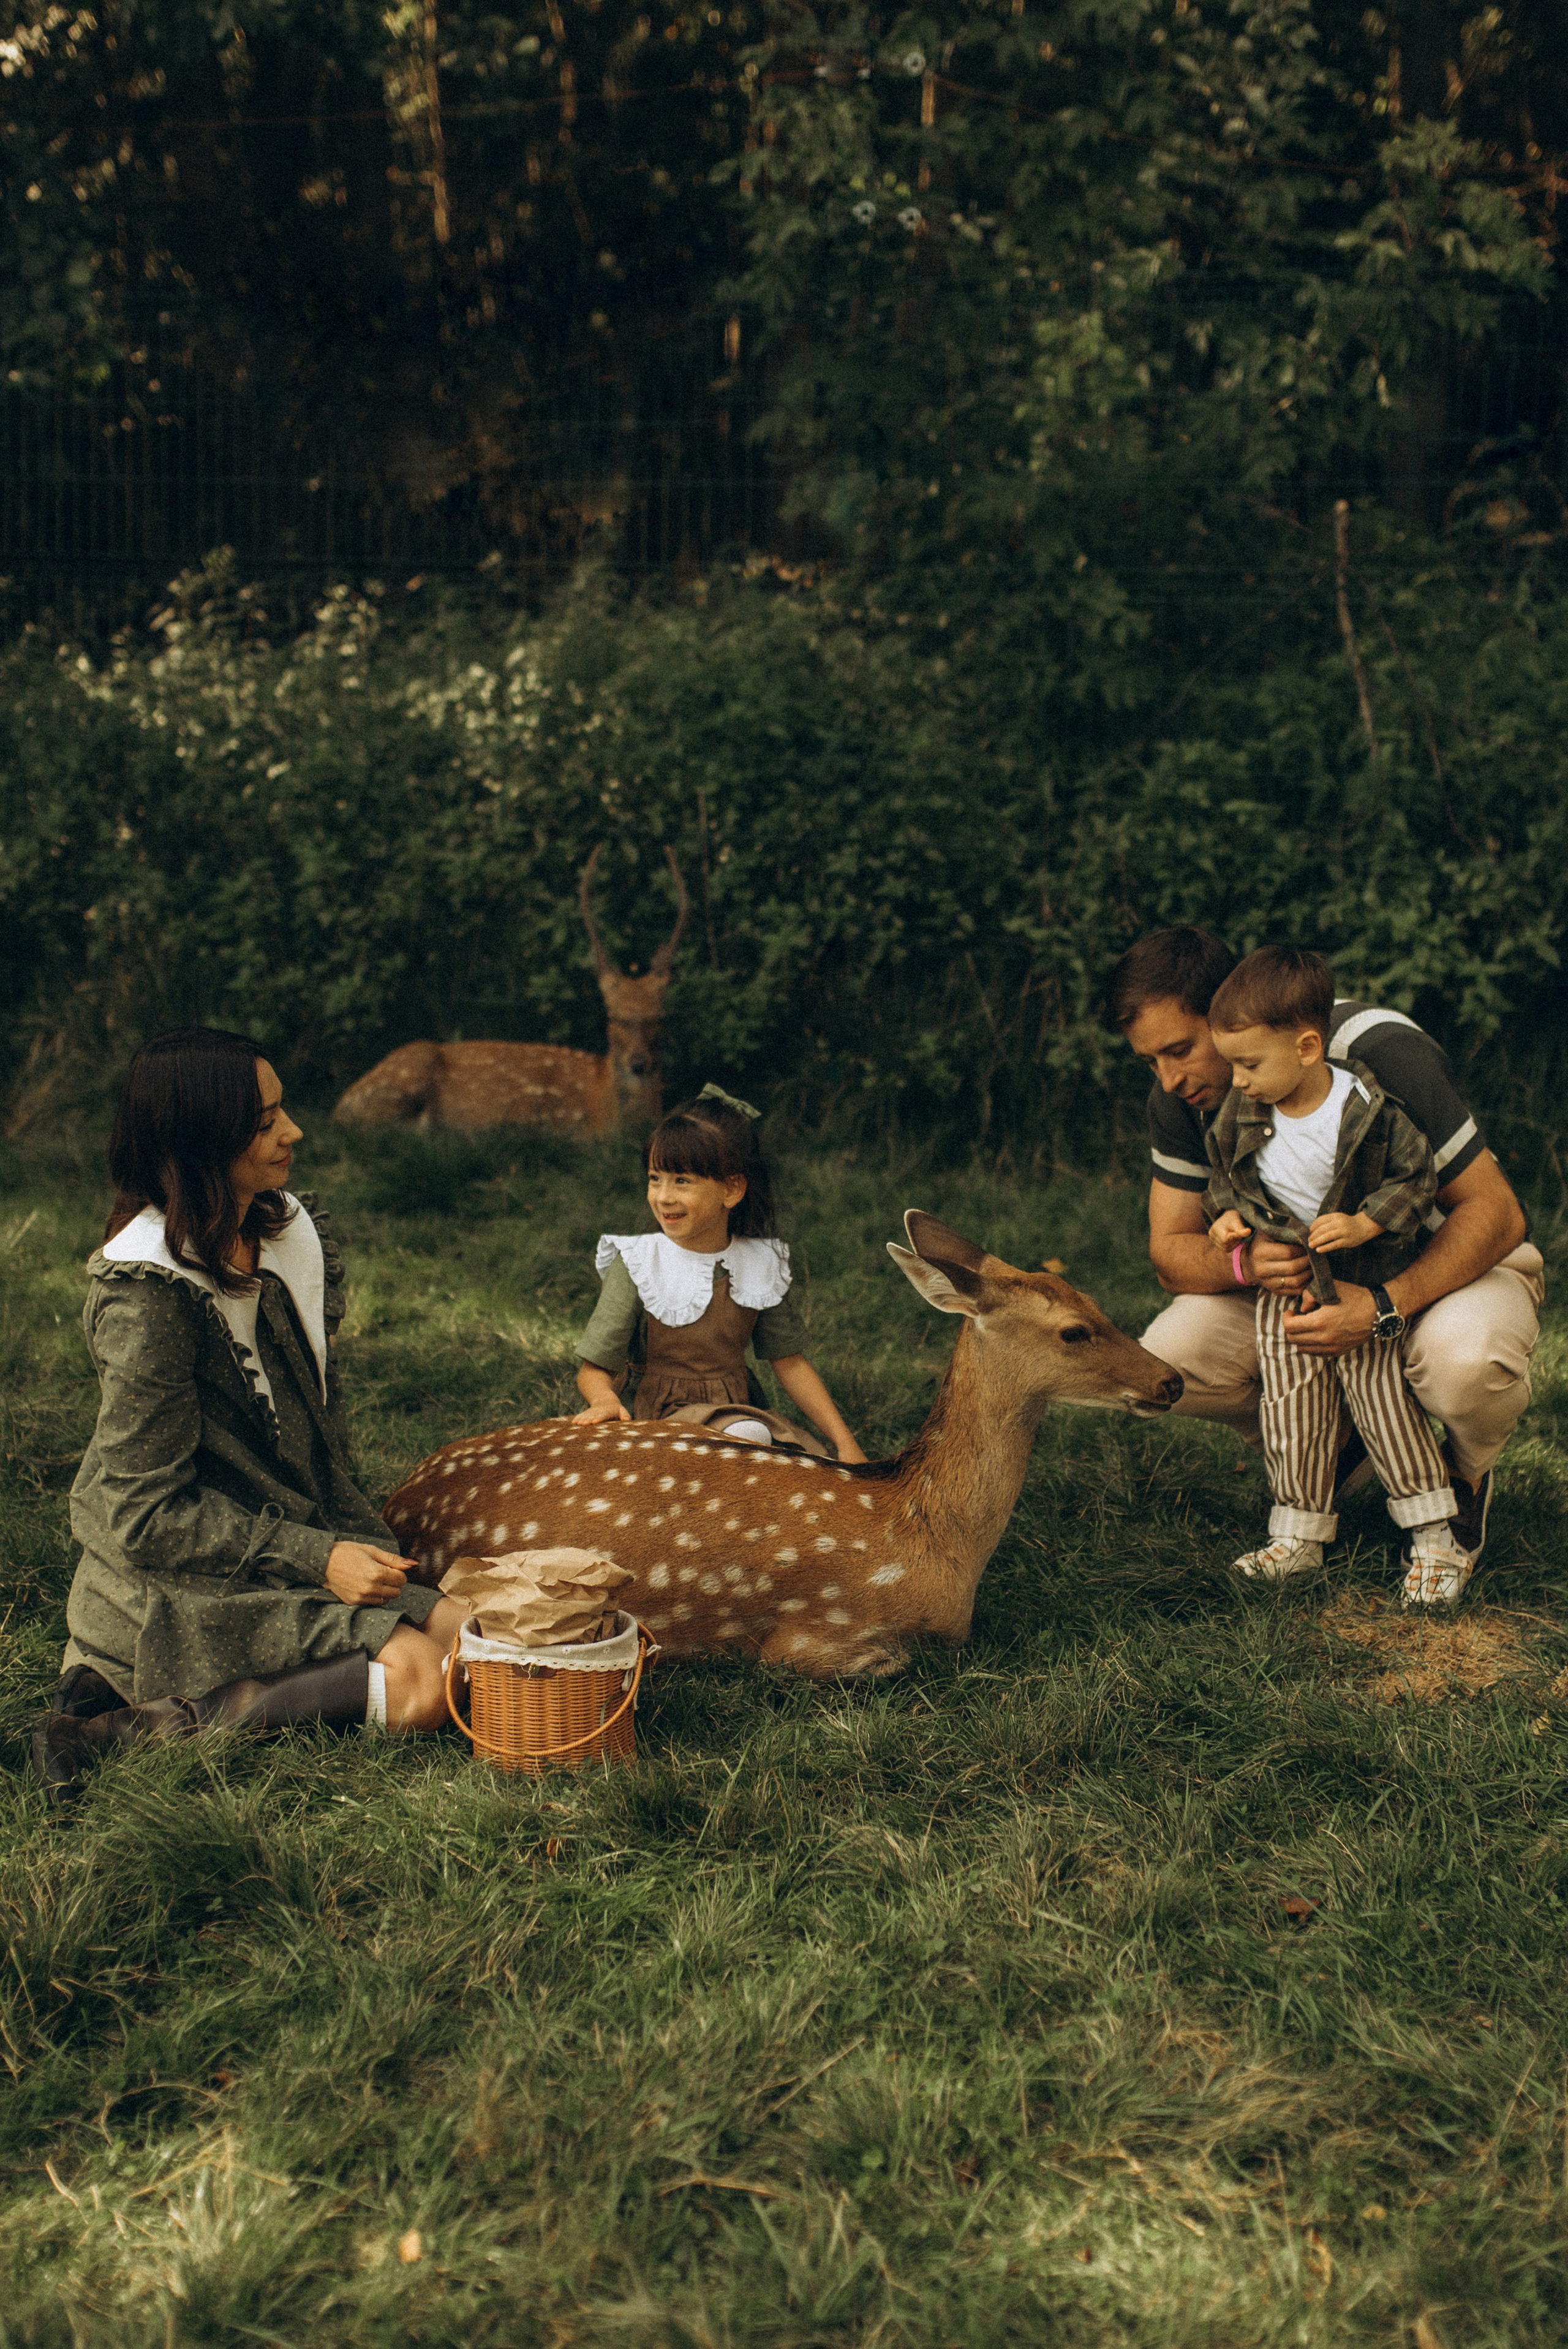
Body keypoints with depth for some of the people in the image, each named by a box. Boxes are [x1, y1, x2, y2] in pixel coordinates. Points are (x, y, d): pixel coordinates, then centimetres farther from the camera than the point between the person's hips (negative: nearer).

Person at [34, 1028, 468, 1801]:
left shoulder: (284, 1232, 4)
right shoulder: (147, 1293, -21)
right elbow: (146, 1512, -20)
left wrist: (356, 1537, 2)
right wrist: (315, 1559, -20)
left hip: (291, 1536, 9)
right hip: (175, 1584, -9)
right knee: (420, 1681, -20)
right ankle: (150, 1725, -13)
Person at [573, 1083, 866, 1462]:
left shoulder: (762, 1265, 2)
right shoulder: (638, 1264, -7)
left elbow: (790, 1363, 10)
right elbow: (594, 1368, -7)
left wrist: (845, 1442, 3)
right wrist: (605, 1400, -31)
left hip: (739, 1414, 4)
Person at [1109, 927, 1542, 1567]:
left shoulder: (1379, 1051, -29)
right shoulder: (1180, 1099, -13)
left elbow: (1494, 1212, -27)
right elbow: (1171, 1252, -9)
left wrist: (1382, 1307, -42)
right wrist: (1247, 1264, -34)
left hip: (1455, 1263, -4)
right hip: (1311, 1275, 4)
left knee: (1463, 1357, -40)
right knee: (1167, 1356, -21)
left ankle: (1465, 1473, -2)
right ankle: (1341, 1444, 6)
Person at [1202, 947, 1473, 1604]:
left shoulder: (1369, 1111, -21)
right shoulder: (1241, 1111, -7)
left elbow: (1417, 1179, -11)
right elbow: (1225, 1173, 10)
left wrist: (1363, 1224, -22)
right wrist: (1229, 1214, -8)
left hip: (1365, 1284, -4)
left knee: (1385, 1404, -1)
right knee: (1291, 1413, 5)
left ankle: (1436, 1541, 10)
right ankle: (1298, 1536, 18)